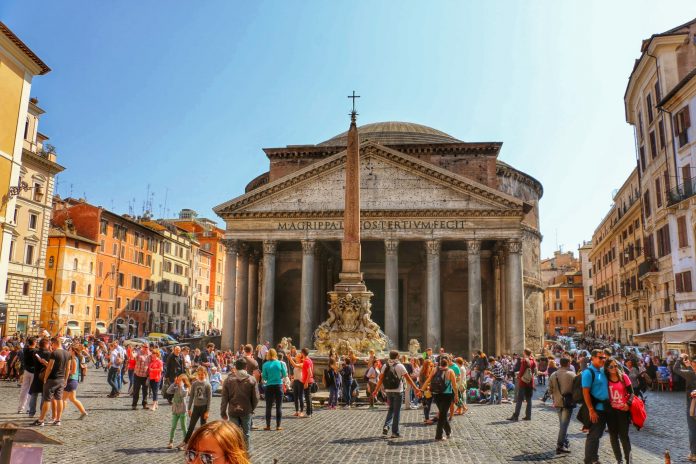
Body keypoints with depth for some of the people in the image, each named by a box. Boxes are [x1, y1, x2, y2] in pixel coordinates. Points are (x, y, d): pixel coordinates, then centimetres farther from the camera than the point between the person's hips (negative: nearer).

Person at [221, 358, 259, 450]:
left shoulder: (228, 379, -3)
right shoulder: (251, 379, -5)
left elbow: (224, 398, -2)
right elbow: (255, 398, -4)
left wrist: (223, 412, 7)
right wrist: (252, 408, 12)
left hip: (233, 411, 1)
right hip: (246, 411, 0)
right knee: (246, 433, 12)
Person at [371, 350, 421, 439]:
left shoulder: (385, 366, 2)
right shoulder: (400, 366, -10)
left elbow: (381, 379, 2)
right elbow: (408, 379, -10)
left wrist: (376, 390, 8)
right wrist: (416, 389, -5)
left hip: (388, 391, 4)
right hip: (398, 391, -4)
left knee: (391, 409, 20)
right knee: (396, 411, 6)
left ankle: (386, 426, 3)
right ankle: (395, 432, 10)